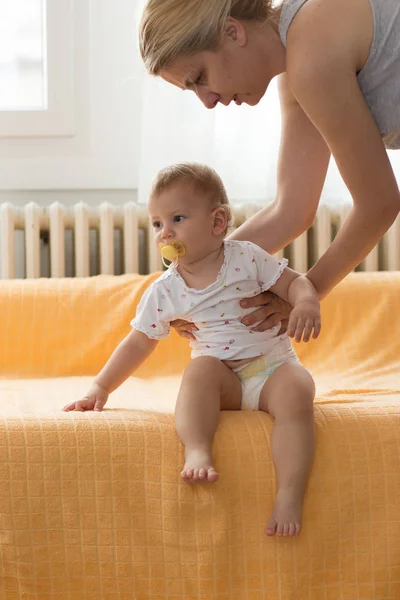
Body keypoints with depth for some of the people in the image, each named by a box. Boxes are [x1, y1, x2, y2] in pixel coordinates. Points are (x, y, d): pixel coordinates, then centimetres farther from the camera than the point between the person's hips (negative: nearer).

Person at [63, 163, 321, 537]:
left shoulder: (246, 257, -2)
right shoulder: (163, 292, 1)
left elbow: (293, 282, 1)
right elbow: (139, 342, 9)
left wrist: (307, 303, -22)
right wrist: (100, 388, 4)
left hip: (273, 368, -1)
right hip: (223, 381, 1)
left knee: (296, 391, -32)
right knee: (201, 367, -32)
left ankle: (290, 496, -39)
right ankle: (196, 451, -45)